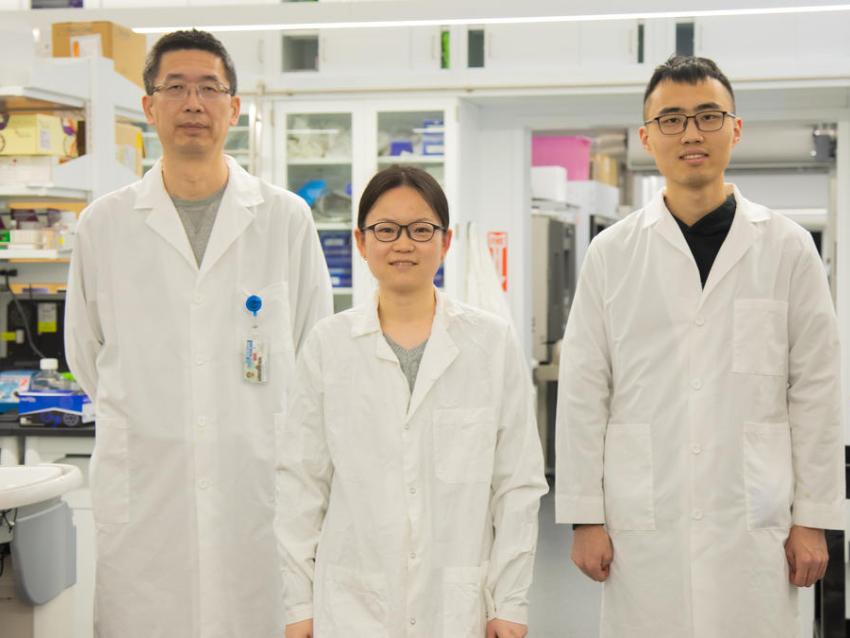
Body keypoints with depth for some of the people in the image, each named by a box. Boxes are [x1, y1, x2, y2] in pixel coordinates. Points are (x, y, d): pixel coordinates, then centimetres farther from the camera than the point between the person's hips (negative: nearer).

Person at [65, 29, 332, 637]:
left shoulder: (287, 218, 4)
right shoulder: (106, 223, 6)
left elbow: (317, 354, 10)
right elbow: (86, 352, 16)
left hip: (259, 487, 0)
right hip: (144, 491, 1)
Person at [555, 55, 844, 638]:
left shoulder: (788, 248, 3)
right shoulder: (612, 254, 3)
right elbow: (583, 394, 3)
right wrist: (585, 516, 0)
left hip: (754, 524, 0)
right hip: (643, 524, 0)